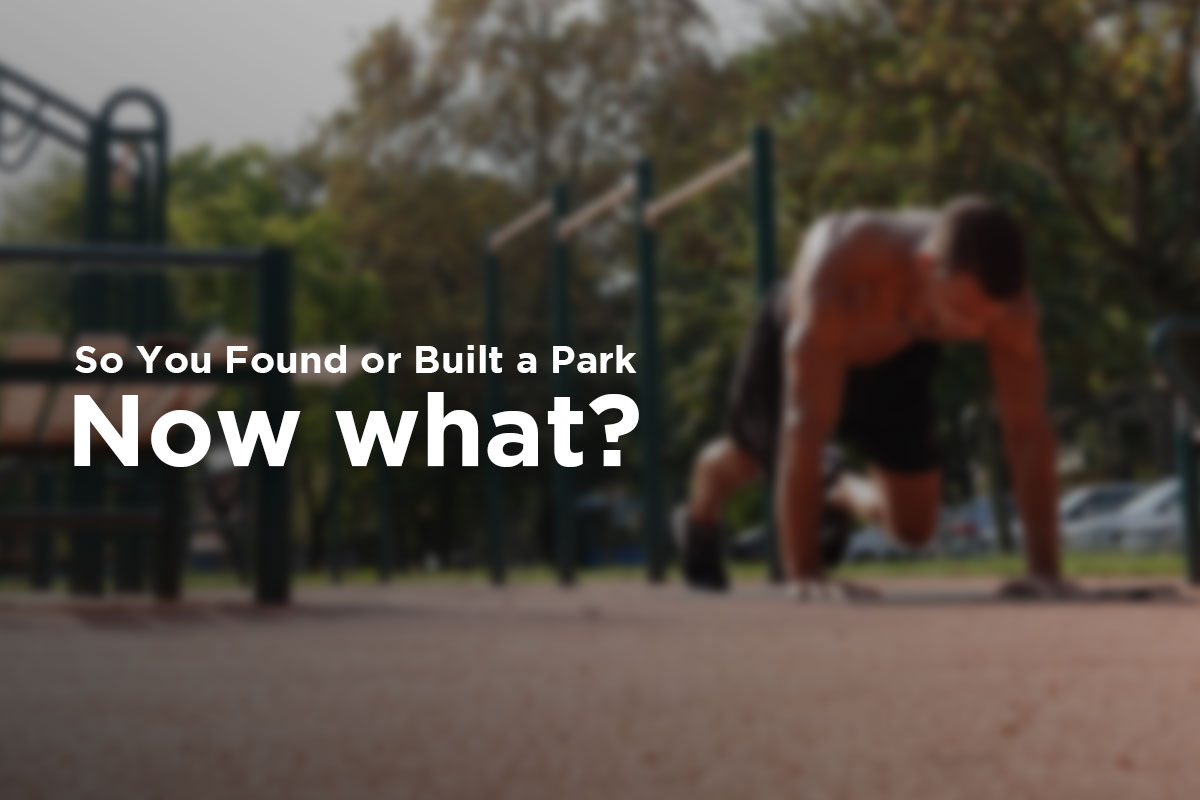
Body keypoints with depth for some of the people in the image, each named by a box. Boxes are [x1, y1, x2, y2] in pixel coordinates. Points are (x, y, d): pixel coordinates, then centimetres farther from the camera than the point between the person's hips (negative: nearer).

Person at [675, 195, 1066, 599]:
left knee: (912, 526, 2)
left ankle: (838, 491, 36)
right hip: (794, 341, -3)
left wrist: (1045, 570, -36)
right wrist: (804, 573, -49)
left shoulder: (998, 287, -38)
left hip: (895, 358, 3)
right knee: (747, 457, 22)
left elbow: (1028, 429, -33)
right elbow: (805, 426, -48)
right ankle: (701, 518, 58)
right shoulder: (838, 269, -49)